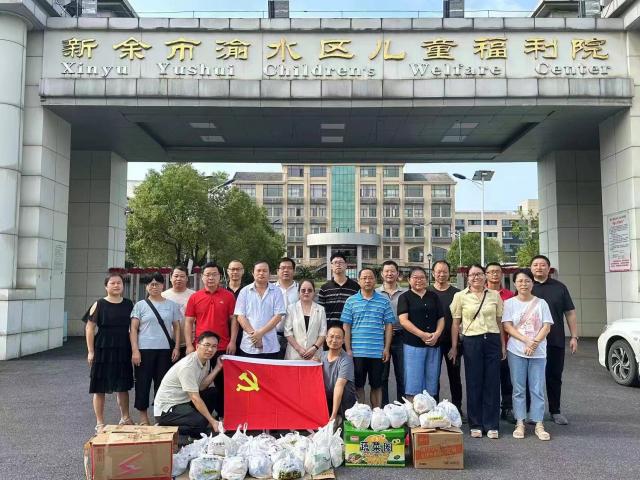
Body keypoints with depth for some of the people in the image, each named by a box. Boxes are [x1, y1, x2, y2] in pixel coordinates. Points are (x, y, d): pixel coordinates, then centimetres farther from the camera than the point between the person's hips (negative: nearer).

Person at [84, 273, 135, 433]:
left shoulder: (129, 304, 6)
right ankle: (100, 423, 16)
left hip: (123, 350, 4)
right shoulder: (99, 305, -5)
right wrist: (91, 351, -9)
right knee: (100, 387, 4)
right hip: (103, 350, -3)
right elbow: (89, 328, -5)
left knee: (123, 386, 15)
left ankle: (125, 418, 31)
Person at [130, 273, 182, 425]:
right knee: (143, 382, 2)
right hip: (145, 350, -1)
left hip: (166, 350, 1)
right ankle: (143, 415, 15)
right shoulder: (140, 305, 4)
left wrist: (177, 347, 1)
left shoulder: (172, 305, 9)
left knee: (163, 382, 5)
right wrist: (135, 350, -9)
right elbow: (133, 329, 0)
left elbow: (176, 328, 11)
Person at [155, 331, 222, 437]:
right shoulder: (188, 365, -25)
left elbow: (201, 387, -2)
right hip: (167, 407, -9)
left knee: (213, 393, 3)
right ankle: (165, 429, -8)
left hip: (184, 401, 9)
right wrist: (212, 421, -25)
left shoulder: (206, 360, 2)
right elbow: (195, 398, -26)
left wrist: (217, 368, -8)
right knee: (201, 423, -27)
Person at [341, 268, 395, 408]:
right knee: (358, 385, 8)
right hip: (357, 352, 0)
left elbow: (388, 326, 5)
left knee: (376, 385, 9)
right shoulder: (351, 301, 3)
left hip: (378, 353, 0)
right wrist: (348, 349, -2)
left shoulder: (384, 302, 5)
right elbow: (346, 327, 3)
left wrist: (386, 348, -1)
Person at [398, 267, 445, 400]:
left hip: (434, 344, 4)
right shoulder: (405, 297, 2)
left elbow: (441, 318, 12)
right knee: (413, 383, -3)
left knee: (432, 381, 9)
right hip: (413, 345, -4)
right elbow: (403, 320, -8)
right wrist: (422, 334, -17)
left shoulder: (433, 296, 14)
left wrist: (437, 334, -8)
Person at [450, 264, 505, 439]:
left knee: (492, 383, 4)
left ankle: (491, 425, 15)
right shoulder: (460, 296, 2)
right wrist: (454, 347, 2)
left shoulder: (495, 295, 7)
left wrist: (503, 345, 9)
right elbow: (455, 323, 4)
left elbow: (499, 321, 11)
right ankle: (476, 425, 16)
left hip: (493, 341, 2)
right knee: (474, 383, 4)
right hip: (471, 342, -1)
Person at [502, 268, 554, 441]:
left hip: (538, 352, 1)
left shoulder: (541, 303, 6)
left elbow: (546, 327, 1)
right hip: (517, 351, -1)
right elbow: (507, 327, -5)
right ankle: (520, 424, 11)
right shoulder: (509, 303, 3)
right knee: (519, 389, 3)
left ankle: (539, 425, 9)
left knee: (538, 389, 2)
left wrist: (535, 342, -15)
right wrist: (526, 341, -16)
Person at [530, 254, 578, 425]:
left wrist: (574, 337, 1)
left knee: (554, 377, 8)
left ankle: (555, 411, 20)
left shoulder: (560, 287, 8)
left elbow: (570, 313, 8)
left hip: (556, 341, 1)